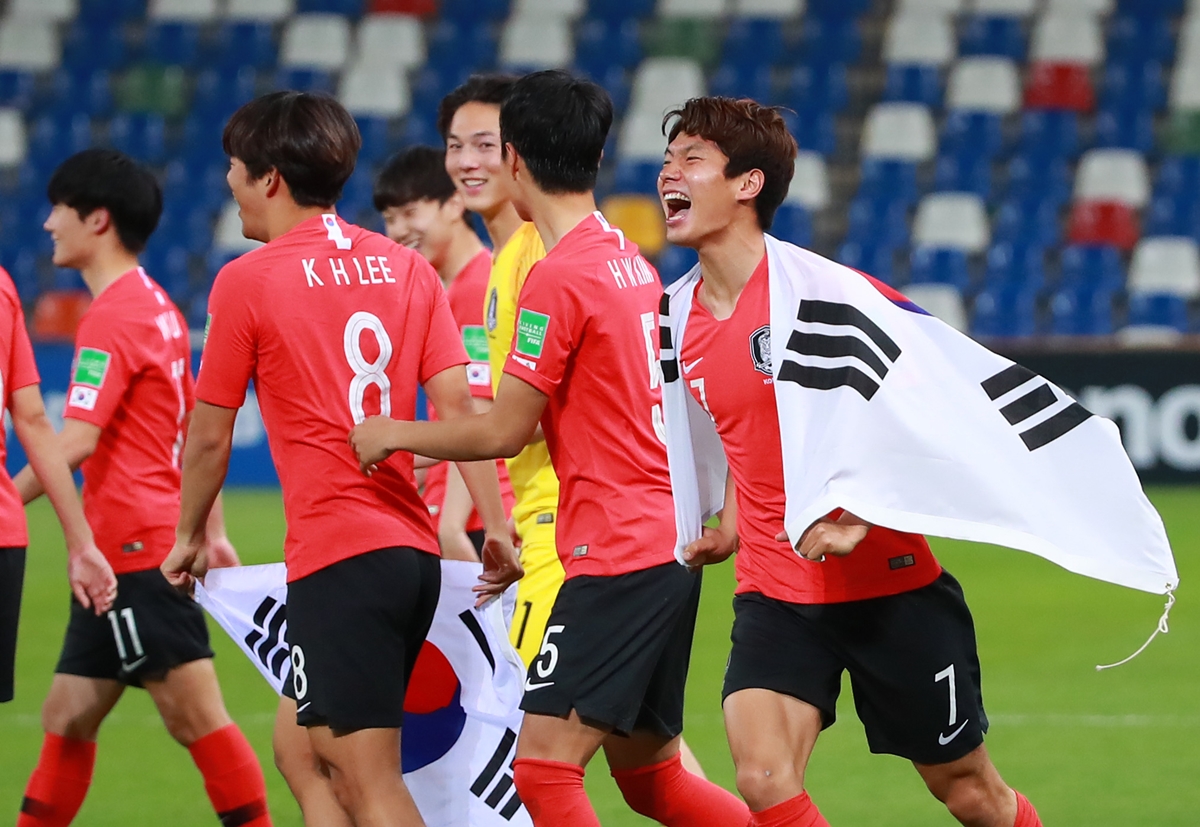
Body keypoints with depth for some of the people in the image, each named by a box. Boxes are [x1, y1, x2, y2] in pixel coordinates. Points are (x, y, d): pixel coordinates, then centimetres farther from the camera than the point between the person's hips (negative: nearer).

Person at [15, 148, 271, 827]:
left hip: (136, 548, -10)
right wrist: (212, 532, 23)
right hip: (132, 554, 10)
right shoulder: (159, 310, 16)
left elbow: (75, 444, -20)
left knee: (196, 717, -8)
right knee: (68, 720, 12)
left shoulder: (111, 319, -14)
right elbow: (198, 431, 20)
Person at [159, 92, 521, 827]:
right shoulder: (407, 269, 10)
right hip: (414, 552, 7)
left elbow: (210, 438, 2)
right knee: (300, 744, 19)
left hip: (337, 555, -7)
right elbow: (456, 404, 2)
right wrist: (496, 526, -1)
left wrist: (190, 537, 17)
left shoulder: (247, 281, -4)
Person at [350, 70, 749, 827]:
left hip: (616, 557, -9)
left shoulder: (558, 276, -14)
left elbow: (504, 431, -11)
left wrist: (394, 434, 3)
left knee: (544, 766, -12)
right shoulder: (631, 260, 13)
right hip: (670, 545, 9)